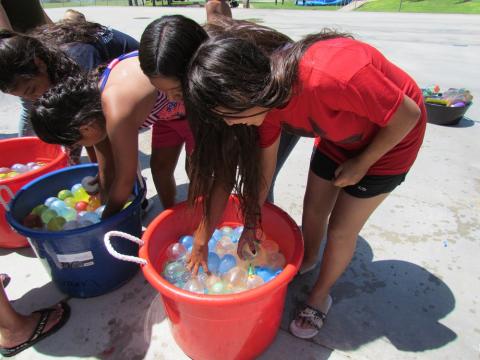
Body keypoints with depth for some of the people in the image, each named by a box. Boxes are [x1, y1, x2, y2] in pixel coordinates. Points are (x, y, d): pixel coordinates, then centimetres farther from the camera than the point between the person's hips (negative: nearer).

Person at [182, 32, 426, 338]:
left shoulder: (329, 74, -42)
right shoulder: (267, 94, -18)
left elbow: (408, 115, -26)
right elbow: (262, 170, -8)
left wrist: (361, 163, -15)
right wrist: (251, 224, -3)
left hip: (391, 135, -5)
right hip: (338, 135, 6)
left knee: (341, 229, 1)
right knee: (313, 209, 12)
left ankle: (320, 295, 28)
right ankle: (307, 260, 43)